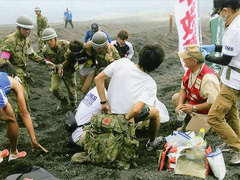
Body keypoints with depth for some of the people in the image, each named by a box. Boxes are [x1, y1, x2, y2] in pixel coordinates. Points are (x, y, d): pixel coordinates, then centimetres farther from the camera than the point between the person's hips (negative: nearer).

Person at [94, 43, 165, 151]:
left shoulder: (122, 62, -19)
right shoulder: (150, 84, -26)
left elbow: (98, 79, -15)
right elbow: (136, 110, -37)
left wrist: (104, 102, -10)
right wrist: (125, 119, -18)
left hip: (110, 110, 4)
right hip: (129, 115, -4)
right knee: (155, 112, 25)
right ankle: (152, 142, 45)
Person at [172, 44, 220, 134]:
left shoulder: (208, 78, -33)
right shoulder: (190, 70, -6)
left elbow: (213, 103, -32)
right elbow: (183, 88, 5)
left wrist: (193, 108, -26)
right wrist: (180, 104, -12)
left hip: (205, 112, -8)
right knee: (176, 97, 5)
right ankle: (189, 119, 10)